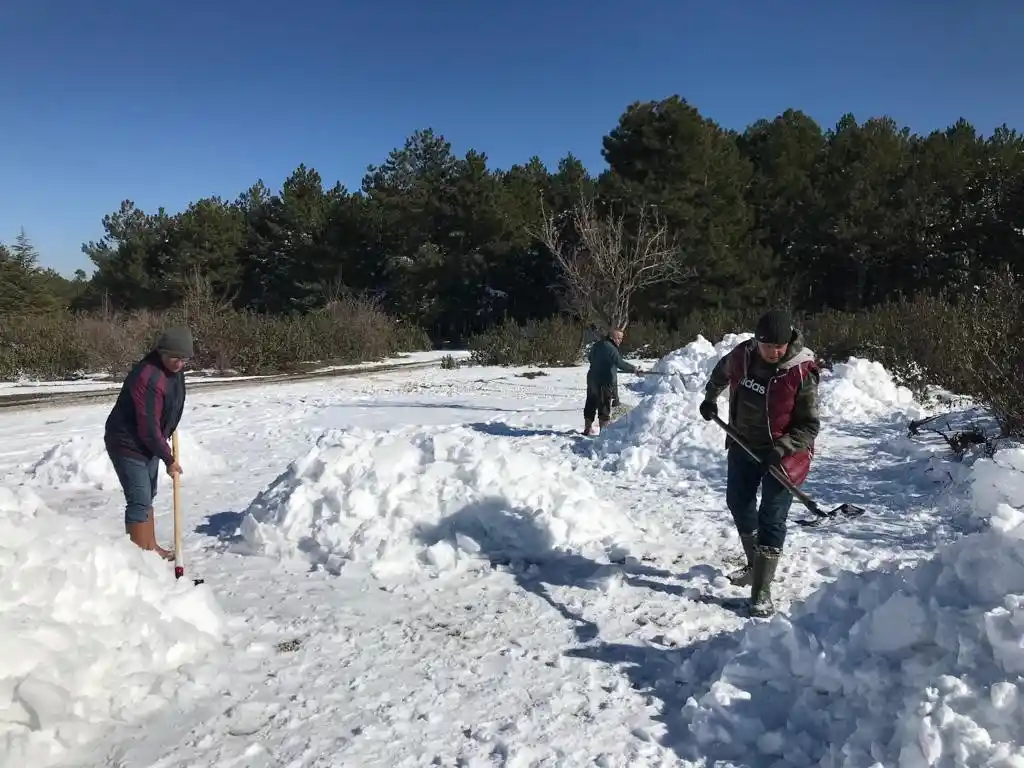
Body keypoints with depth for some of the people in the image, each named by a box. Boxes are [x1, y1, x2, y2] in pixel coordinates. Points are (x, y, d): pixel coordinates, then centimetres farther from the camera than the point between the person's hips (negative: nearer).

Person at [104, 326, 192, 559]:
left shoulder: (174, 368, -3)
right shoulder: (148, 378, -31)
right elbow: (149, 428, -28)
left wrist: (170, 431, 25)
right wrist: (168, 459, -19)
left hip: (148, 442, 10)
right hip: (127, 443, -10)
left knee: (148, 497, 18)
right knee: (139, 502, -8)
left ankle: (151, 548, 30)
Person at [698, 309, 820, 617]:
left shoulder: (801, 373, -22)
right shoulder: (742, 355, -10)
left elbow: (809, 425, -17)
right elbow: (722, 372, 15)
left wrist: (782, 448, -28)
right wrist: (710, 398, 21)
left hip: (781, 453, -6)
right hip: (744, 445, 6)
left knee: (771, 520, -6)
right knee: (738, 503, 20)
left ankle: (761, 593, 0)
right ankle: (755, 565, 41)